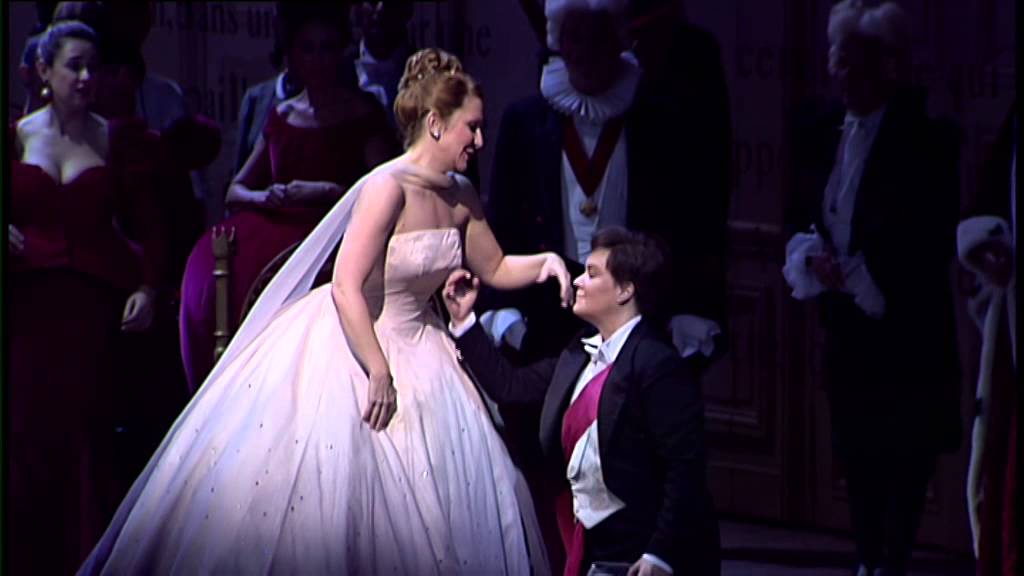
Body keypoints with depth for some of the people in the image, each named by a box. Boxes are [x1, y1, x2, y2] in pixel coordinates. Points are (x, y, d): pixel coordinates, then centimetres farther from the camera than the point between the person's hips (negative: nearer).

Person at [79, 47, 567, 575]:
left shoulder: (461, 198, 1)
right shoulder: (389, 188, -23)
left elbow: (494, 269, 16)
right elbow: (347, 289, -26)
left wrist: (545, 263, -4)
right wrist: (380, 374, -25)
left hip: (414, 348, 8)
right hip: (348, 347, -8)